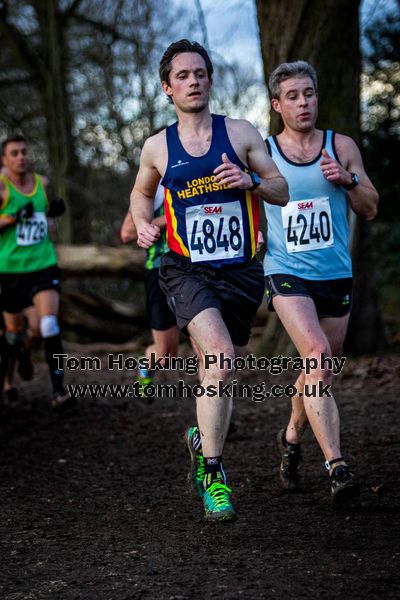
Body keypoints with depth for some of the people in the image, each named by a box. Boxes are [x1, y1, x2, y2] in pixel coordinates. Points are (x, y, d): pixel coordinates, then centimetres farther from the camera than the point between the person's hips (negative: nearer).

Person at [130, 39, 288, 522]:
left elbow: (281, 191, 5)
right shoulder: (157, 147, 5)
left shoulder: (240, 133, 3)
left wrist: (251, 180, -15)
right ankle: (212, 473, -15)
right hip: (185, 269, -2)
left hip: (240, 270, 2)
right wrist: (142, 224, 4)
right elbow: (141, 192, 24)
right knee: (220, 357, -24)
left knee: (218, 373, 11)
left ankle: (202, 440, 42)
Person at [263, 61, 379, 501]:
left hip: (335, 275, 3)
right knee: (318, 357, -23)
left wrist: (349, 180, -11)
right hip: (286, 273, -3)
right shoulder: (261, 153, 1)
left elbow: (370, 210, 6)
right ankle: (336, 465, -29)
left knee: (318, 370, 12)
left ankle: (292, 437, 41)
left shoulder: (341, 147, 5)